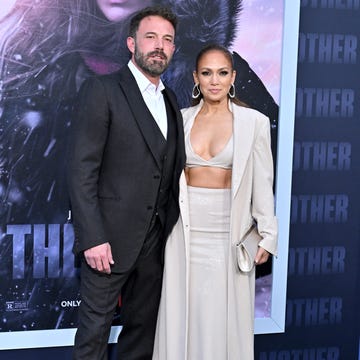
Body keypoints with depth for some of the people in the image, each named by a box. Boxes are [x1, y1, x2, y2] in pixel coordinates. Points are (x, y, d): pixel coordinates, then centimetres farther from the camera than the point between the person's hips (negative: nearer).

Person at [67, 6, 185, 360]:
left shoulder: (170, 100, 13)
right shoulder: (101, 90, -7)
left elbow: (170, 170, 14)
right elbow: (81, 170, -13)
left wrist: (172, 227, 7)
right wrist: (92, 238, -18)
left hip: (156, 238, 6)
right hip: (111, 237, -6)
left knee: (143, 325, 15)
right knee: (95, 326, 4)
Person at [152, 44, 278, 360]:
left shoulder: (254, 121, -2)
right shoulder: (181, 119, 5)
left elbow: (262, 182, 0)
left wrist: (267, 235, -3)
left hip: (229, 232, -2)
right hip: (185, 230, 2)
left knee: (223, 316, 5)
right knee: (182, 314, 8)